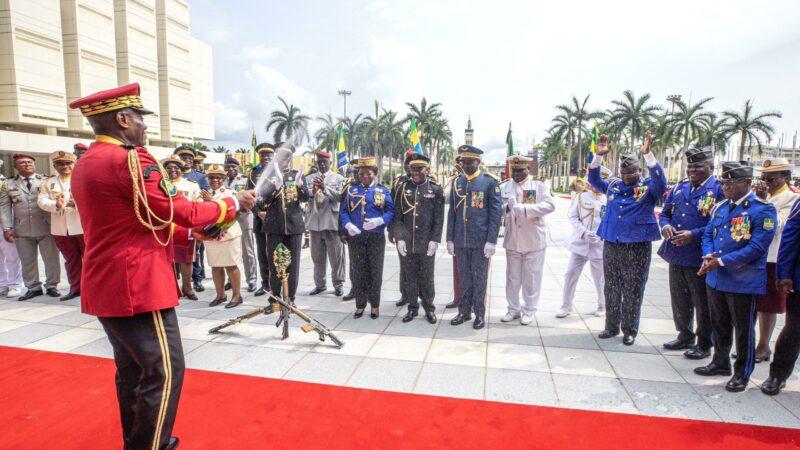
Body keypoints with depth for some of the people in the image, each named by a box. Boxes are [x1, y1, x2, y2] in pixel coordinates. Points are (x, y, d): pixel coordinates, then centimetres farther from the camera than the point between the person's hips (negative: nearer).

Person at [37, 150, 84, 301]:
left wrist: (78, 203, -30)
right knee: (71, 260, 12)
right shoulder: (48, 182, 13)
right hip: (61, 229, 4)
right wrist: (56, 205, -21)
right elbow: (41, 200, 0)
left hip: (84, 226, -4)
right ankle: (76, 288, 21)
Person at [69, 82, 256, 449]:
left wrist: (191, 234, 12)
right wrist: (233, 204, -2)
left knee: (132, 369, 20)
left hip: (106, 287, 10)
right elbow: (177, 211, -15)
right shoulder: (128, 159, -17)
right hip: (137, 286, -10)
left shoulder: (84, 163, 14)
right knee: (164, 371, -2)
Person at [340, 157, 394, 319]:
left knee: (375, 272, 6)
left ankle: (375, 305, 20)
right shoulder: (351, 190, 8)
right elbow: (343, 210, 7)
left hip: (376, 238, -1)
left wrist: (379, 221, -19)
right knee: (358, 272, 7)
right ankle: (360, 305, 20)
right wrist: (348, 225, -12)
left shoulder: (383, 191, 3)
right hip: (355, 237, 1)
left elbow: (391, 211, -1)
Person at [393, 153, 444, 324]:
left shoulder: (436, 190, 1)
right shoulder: (403, 189, 5)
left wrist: (434, 240, -8)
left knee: (426, 277, 8)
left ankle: (429, 308, 24)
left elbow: (439, 219, -1)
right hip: (406, 243, 2)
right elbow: (397, 217, 3)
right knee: (408, 277, 10)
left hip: (426, 244, -2)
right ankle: (412, 307, 25)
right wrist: (399, 238, -5)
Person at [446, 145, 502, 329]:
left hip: (481, 241, -4)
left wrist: (491, 241, -12)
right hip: (460, 241, 4)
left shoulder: (490, 182, -4)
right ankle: (464, 311, 25)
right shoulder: (457, 183, 9)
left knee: (479, 278, 6)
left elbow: (496, 213, -7)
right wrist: (450, 239, 6)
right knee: (464, 278, 12)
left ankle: (479, 314, 19)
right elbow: (452, 213, 10)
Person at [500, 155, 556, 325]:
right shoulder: (504, 187, 6)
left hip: (534, 240, -3)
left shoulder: (539, 185, -4)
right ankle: (513, 309, 26)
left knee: (532, 278, 6)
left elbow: (550, 205, -17)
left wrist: (524, 209, -26)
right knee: (512, 277, 12)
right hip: (512, 240, 3)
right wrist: (507, 207, -16)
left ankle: (529, 311, 20)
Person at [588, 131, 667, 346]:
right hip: (611, 245, 4)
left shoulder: (648, 188, -2)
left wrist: (648, 154, -29)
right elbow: (594, 179, 12)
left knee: (633, 291, 4)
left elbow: (661, 181, -20)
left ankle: (630, 330, 17)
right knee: (612, 288, 11)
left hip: (637, 247, -4)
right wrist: (599, 155, -2)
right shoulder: (613, 186, 10)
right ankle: (611, 326, 24)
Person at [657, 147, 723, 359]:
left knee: (703, 304, 6)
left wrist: (694, 235, -22)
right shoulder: (679, 188, 11)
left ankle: (704, 344, 22)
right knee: (679, 300, 18)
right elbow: (664, 213, 16)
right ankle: (685, 336, 35)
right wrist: (665, 226, -5)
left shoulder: (718, 189, -9)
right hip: (677, 255, 6)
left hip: (700, 259, -6)